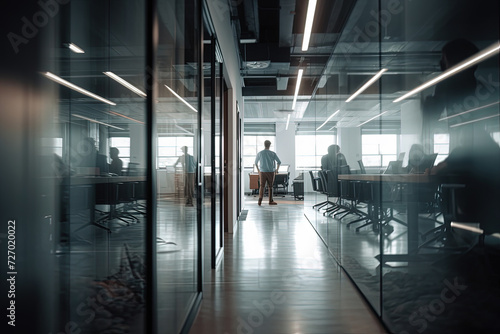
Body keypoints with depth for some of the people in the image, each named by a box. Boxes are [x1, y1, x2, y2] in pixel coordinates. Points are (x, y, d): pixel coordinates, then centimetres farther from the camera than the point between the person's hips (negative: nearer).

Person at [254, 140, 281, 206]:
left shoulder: (259, 153, -1)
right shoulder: (273, 153, -3)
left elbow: (256, 163, 13)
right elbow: (279, 162, 5)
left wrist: (258, 170, 29)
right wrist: (277, 169, 22)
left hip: (262, 172, 0)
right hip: (271, 172, 0)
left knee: (262, 186, 3)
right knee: (270, 186, 11)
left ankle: (260, 200, -14)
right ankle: (270, 201, 18)